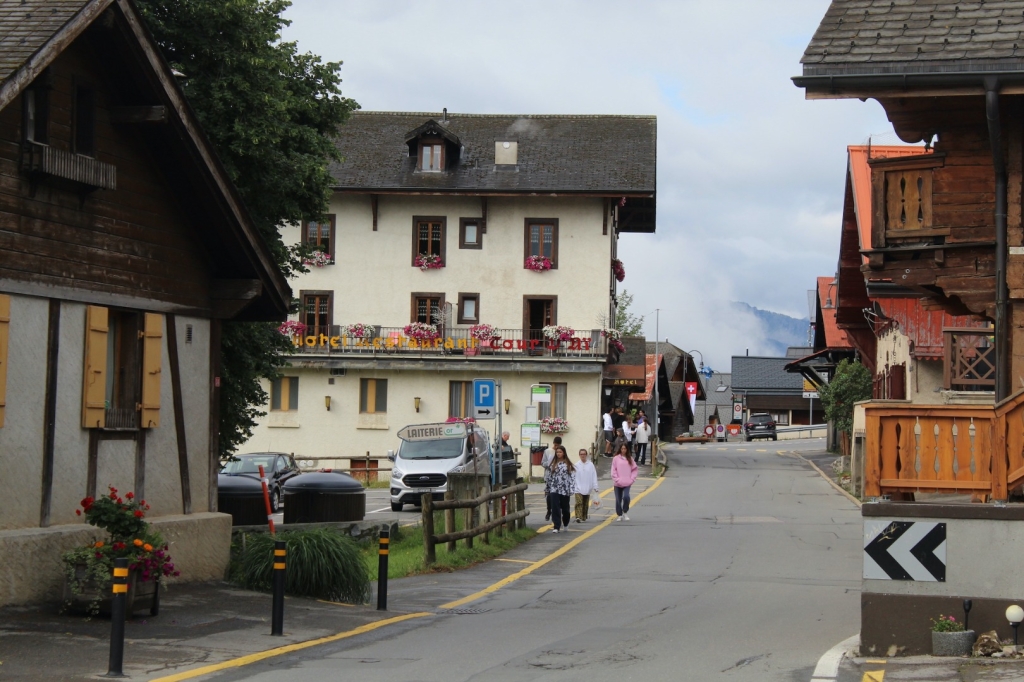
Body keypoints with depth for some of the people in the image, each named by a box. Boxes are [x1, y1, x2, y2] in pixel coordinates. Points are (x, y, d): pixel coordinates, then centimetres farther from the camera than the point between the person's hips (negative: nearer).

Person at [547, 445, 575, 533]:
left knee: (565, 508, 10)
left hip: (565, 489, -1)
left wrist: (571, 488, -11)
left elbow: (572, 476, -4)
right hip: (554, 489, 2)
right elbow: (550, 475, 12)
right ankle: (556, 527, -10)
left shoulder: (568, 464, -2)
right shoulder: (553, 463, 7)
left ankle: (565, 524, 34)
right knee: (555, 508, -9)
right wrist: (549, 487, 10)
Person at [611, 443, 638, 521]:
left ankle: (625, 513, 0)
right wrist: (617, 479, -10)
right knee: (618, 500, 4)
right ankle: (620, 515, 19)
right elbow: (613, 470, -1)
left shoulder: (630, 458, 7)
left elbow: (634, 469, 9)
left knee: (626, 497, -19)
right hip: (618, 484, 0)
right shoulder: (616, 458, 1)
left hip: (627, 483, 0)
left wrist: (632, 479, -2)